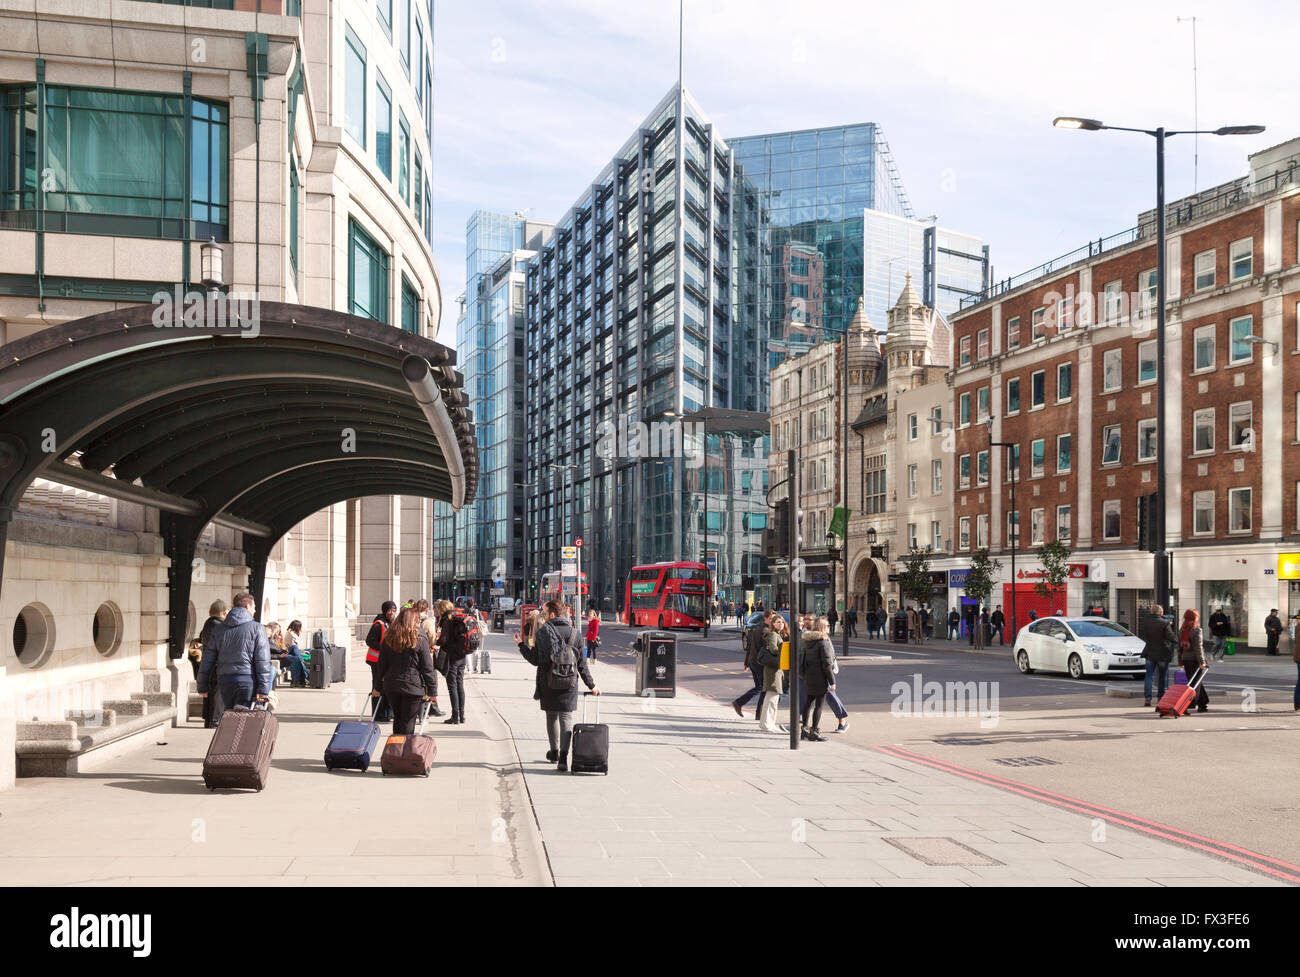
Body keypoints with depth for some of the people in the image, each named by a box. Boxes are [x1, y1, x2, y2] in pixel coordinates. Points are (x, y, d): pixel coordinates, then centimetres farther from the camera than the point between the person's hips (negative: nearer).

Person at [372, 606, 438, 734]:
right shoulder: (420, 639, -7)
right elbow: (427, 668, -6)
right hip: (413, 686, -4)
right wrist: (431, 691, -1)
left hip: (391, 685, 4)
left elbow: (381, 665, 9)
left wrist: (378, 687, 15)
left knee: (397, 719, 17)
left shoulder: (389, 637, 5)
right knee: (408, 721, 1)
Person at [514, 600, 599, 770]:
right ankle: (563, 756, -15)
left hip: (549, 683, -1)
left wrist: (521, 644, 3)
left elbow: (536, 660, -9)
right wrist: (591, 685, 10)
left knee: (551, 717, 16)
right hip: (569, 685, 1)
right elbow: (582, 663, 3)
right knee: (566, 717, 1)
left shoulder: (543, 632, -7)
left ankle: (554, 752, 30)